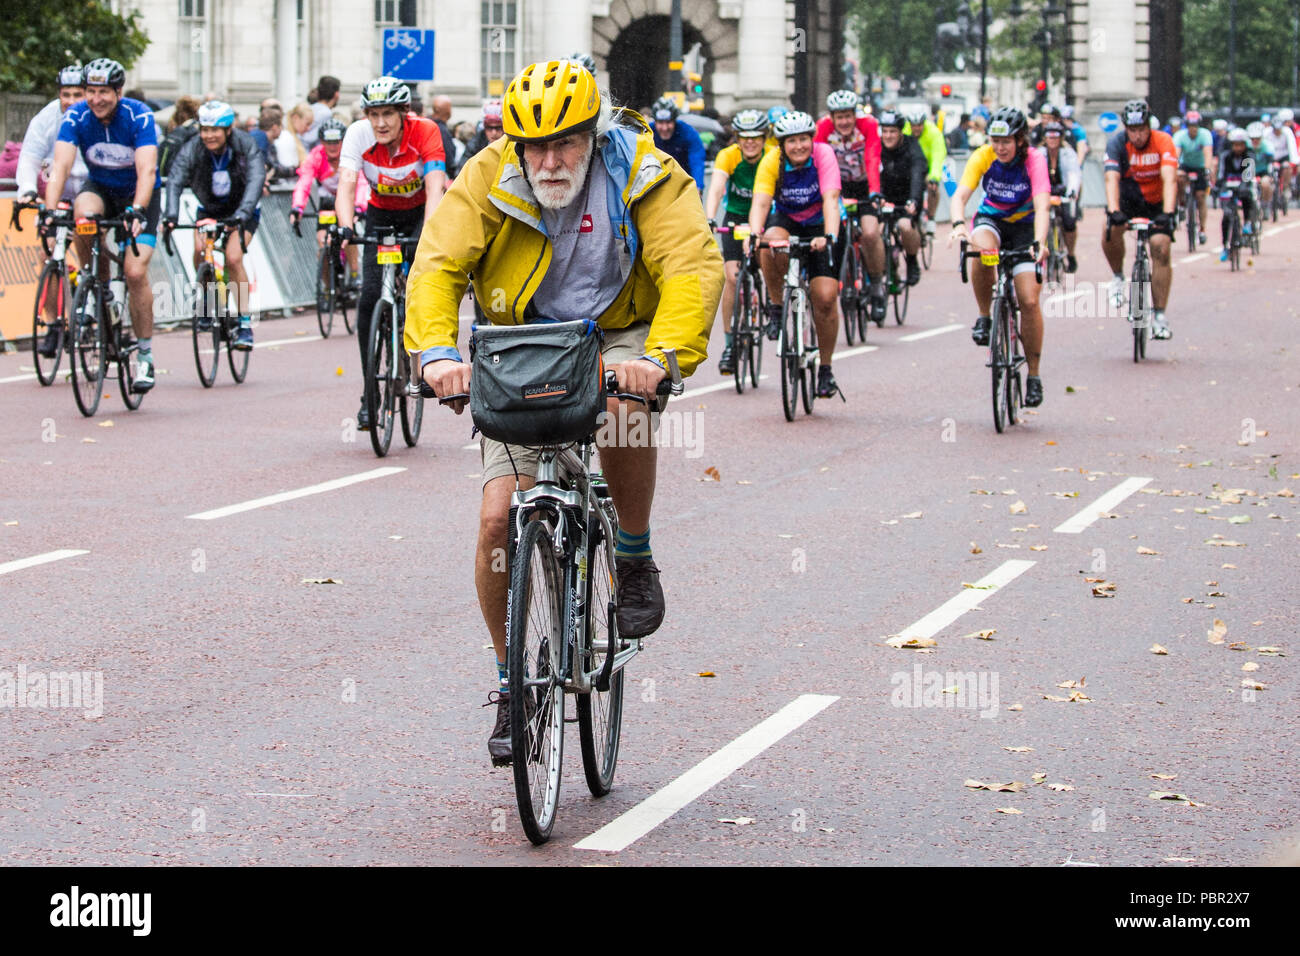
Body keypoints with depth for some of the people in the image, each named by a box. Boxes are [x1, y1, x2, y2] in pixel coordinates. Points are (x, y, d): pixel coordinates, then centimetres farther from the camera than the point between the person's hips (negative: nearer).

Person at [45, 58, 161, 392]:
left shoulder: (139, 117, -24)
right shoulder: (76, 117, -18)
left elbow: (147, 170, -34)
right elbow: (61, 165, -28)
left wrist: (137, 210, -49)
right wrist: (49, 210, -42)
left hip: (139, 197, -2)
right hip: (100, 188, 2)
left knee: (135, 272, -18)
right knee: (83, 214, -35)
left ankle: (145, 355, -2)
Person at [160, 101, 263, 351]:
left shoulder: (246, 146, -23)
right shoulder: (192, 150, -20)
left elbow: (255, 180, -36)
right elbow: (175, 182, -31)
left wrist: (241, 215, -52)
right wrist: (171, 215, -49)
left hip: (241, 212, -2)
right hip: (208, 210, 2)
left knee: (233, 257, -24)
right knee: (200, 249, -25)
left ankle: (245, 325, -18)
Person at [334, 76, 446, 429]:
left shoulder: (425, 132, -27)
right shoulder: (358, 134, -22)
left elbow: (435, 187, -36)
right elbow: (346, 184, -31)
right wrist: (345, 227, -49)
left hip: (420, 213, -2)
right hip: (381, 215, 2)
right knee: (369, 297, -11)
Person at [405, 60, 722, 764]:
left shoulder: (645, 177, -19)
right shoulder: (489, 178, -15)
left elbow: (693, 265, -30)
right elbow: (436, 265, -23)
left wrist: (663, 355, -48)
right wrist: (437, 352, -43)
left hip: (618, 336, -1)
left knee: (625, 410, -38)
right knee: (499, 519, -11)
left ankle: (634, 560, -10)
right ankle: (512, 686, 8)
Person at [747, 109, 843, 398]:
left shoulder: (823, 155, -23)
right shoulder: (772, 162, -20)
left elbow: (830, 200, -33)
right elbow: (761, 202, -30)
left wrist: (829, 237, -49)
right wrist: (754, 235, -49)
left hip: (819, 225, -1)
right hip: (786, 220, 1)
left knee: (825, 297, -14)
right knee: (772, 243, -37)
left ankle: (826, 368, 4)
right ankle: (775, 306, -12)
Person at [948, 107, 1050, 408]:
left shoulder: (1034, 160, -23)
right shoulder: (983, 156, -19)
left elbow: (1041, 206, -34)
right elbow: (960, 194, -28)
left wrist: (1039, 242, -51)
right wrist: (958, 224, -50)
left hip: (1023, 225, -1)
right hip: (990, 219, 1)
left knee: (1029, 300, -13)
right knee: (982, 251, -37)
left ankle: (1034, 374, 1)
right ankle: (984, 317, -14)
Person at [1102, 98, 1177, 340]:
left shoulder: (1163, 141, -22)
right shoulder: (1117, 142, -20)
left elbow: (1169, 179, -34)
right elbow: (1112, 178, -32)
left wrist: (1168, 213, -49)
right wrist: (1113, 211, -48)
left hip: (1157, 201, 0)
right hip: (1127, 198, 0)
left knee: (1160, 248, -15)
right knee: (1111, 230, -30)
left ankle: (1159, 315, -8)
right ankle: (1118, 277, -3)